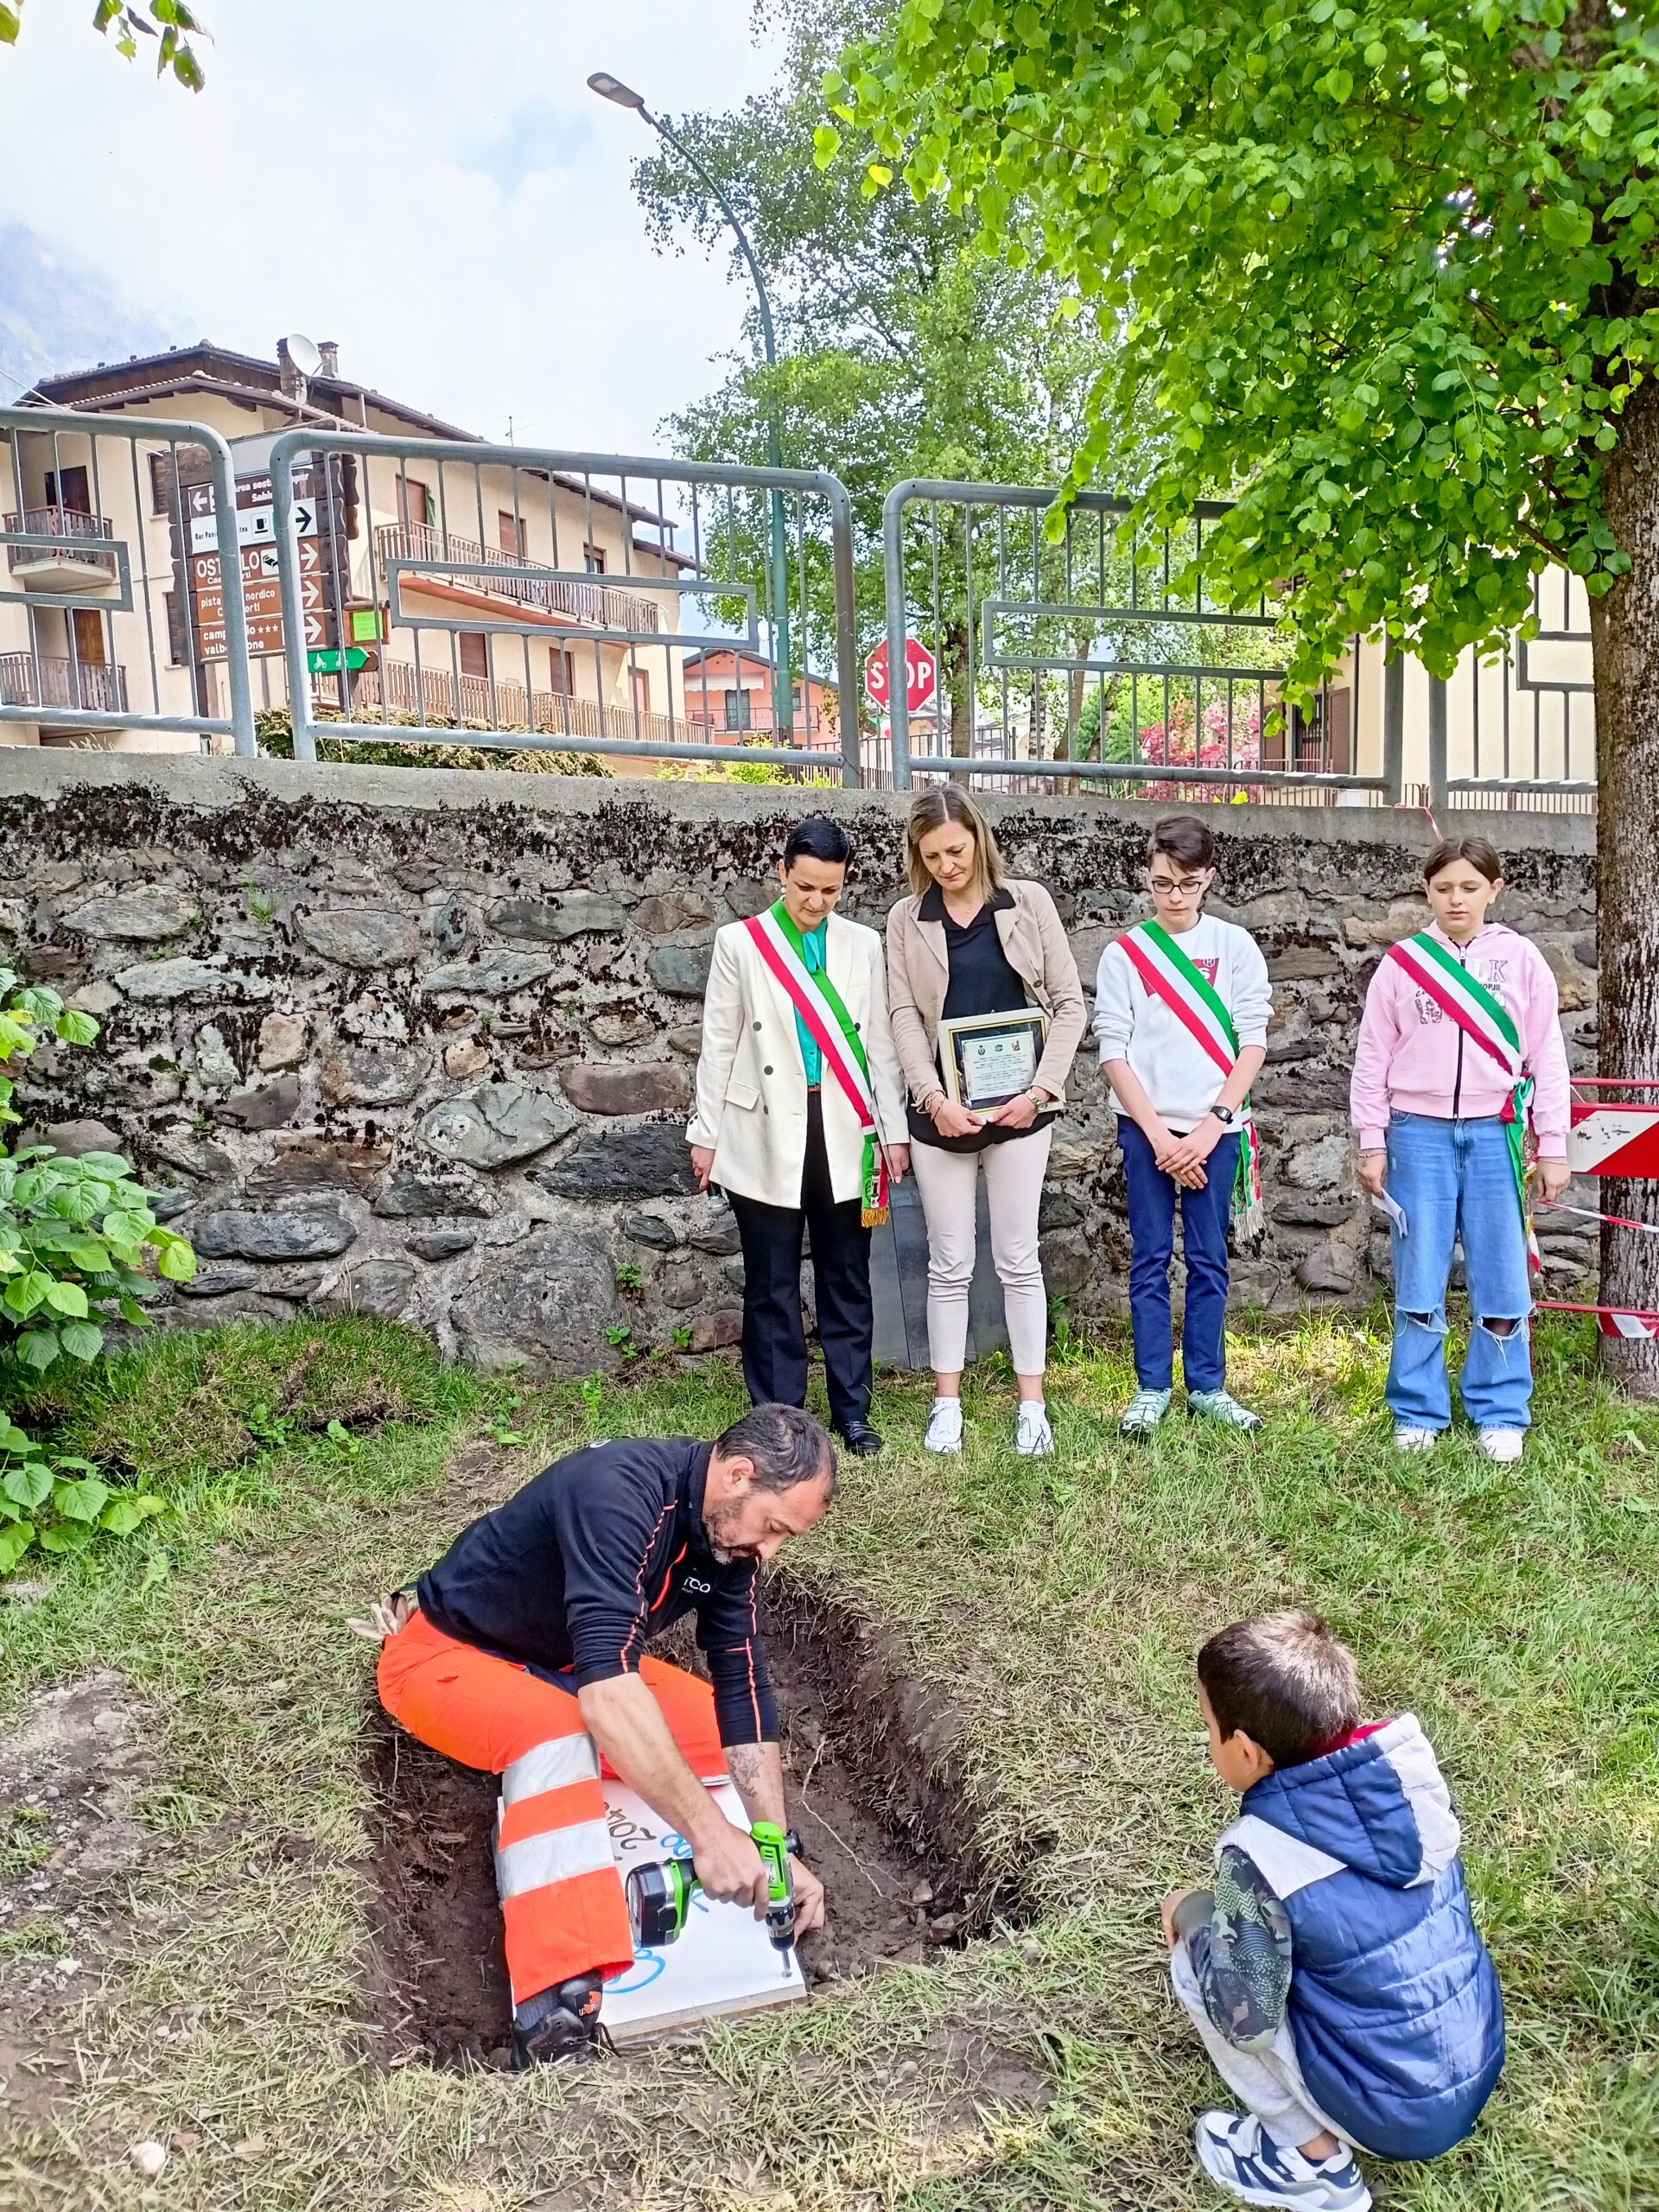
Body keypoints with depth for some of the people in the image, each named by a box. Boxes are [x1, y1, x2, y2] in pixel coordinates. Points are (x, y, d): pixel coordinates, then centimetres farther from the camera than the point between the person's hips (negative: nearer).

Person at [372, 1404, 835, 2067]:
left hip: (567, 1663, 8)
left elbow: (743, 1691, -8)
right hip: (448, 1651, -8)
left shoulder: (730, 1531, -11)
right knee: (557, 1732, -36)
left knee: (720, 1733, -3)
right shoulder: (618, 1493, -37)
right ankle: (555, 2011, -38)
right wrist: (709, 1832, -47)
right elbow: (604, 1687, -46)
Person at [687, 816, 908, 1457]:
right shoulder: (740, 942, 1)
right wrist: (706, 1132, 1)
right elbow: (719, 1044, 3)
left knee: (847, 1279, 8)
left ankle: (851, 1412, 19)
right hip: (767, 1136, -2)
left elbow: (879, 1043, 10)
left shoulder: (864, 945, 7)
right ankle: (778, 1420, 14)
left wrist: (894, 1130, 6)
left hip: (844, 1133, 2)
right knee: (772, 1285, 5)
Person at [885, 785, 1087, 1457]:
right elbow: (903, 1017, -1)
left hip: (1018, 1106, -1)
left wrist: (1041, 1089, -9)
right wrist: (934, 1099, -14)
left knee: (1018, 1259, 4)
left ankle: (1032, 1405, 13)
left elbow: (1070, 1003, 2)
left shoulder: (1028, 902, 3)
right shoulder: (905, 919, 5)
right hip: (941, 1111, 1)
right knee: (950, 1263, 7)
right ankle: (947, 1403, 18)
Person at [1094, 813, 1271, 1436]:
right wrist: (1158, 1134, -9)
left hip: (1215, 1128, 1)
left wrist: (1213, 1124, -9)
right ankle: (1151, 1389, 13)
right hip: (1145, 1128, -1)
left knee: (1209, 1262, 7)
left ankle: (1207, 1385, 17)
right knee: (1150, 1260, 4)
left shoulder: (1235, 946, 4)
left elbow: (1252, 1041, 0)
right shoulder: (1124, 954, 2)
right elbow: (1113, 1051, -2)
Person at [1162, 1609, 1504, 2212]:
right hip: (1479, 2071, 7)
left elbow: (1246, 2023, -19)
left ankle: (1313, 2161, 9)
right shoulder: (1408, 1763, -9)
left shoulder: (1257, 1853, -26)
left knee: (1197, 1944, -1)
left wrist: (1191, 1913, -3)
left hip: (1395, 2115, -6)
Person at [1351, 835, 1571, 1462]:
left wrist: (1553, 1146, 3)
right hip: (1418, 1133, 0)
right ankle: (1417, 1414, 14)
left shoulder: (1521, 960, 5)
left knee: (1501, 1282, 3)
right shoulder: (1401, 963, 4)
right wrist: (1372, 1143, 0)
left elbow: (1546, 1057, 6)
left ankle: (1501, 1415, 16)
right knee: (1418, 1286, 3)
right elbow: (1372, 1058, 5)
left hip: (1495, 1134, 0)